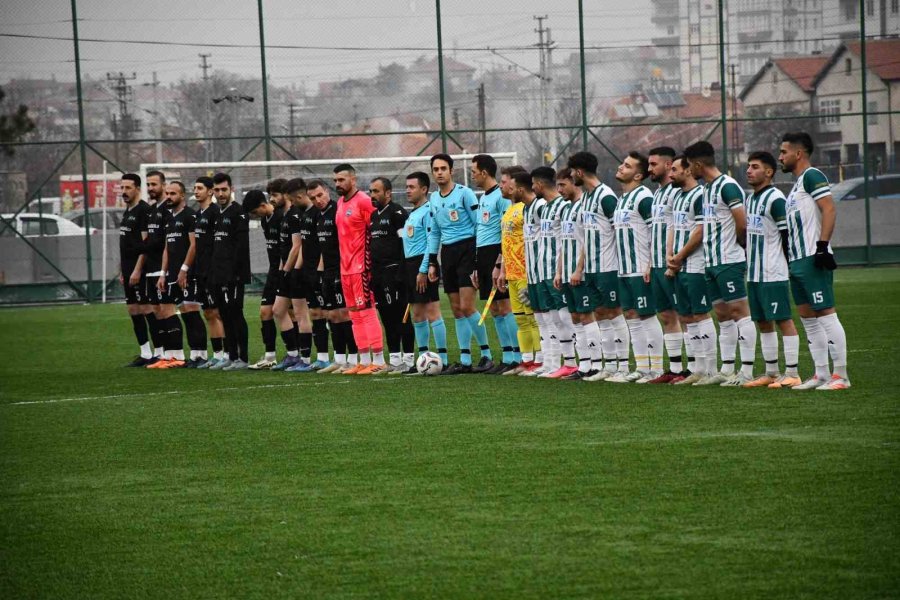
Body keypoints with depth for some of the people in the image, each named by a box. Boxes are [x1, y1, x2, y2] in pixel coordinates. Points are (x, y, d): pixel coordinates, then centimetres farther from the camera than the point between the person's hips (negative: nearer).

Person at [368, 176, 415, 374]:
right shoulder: (374, 216, 18)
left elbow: (407, 244, -15)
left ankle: (408, 359, -4)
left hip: (393, 273, -9)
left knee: (401, 316, -6)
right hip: (378, 274, 9)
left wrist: (401, 274, -20)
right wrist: (370, 273, 18)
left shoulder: (397, 213, -9)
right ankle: (394, 360, 14)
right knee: (387, 317, 10)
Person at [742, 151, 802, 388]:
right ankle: (771, 373, 18)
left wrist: (787, 267, -11)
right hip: (754, 274, 9)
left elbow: (787, 235, -13)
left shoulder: (775, 199, -12)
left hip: (774, 274, -9)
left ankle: (792, 373, -5)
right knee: (763, 322, 11)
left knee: (784, 320, -6)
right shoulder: (750, 199, 16)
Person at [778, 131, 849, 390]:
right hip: (798, 261, 11)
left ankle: (841, 375, -9)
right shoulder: (798, 184, 21)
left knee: (826, 315, -10)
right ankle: (821, 375, 14)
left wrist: (822, 245, -25)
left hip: (813, 260, -11)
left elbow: (829, 209, -19)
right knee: (808, 318, 10)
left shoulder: (812, 176, -9)